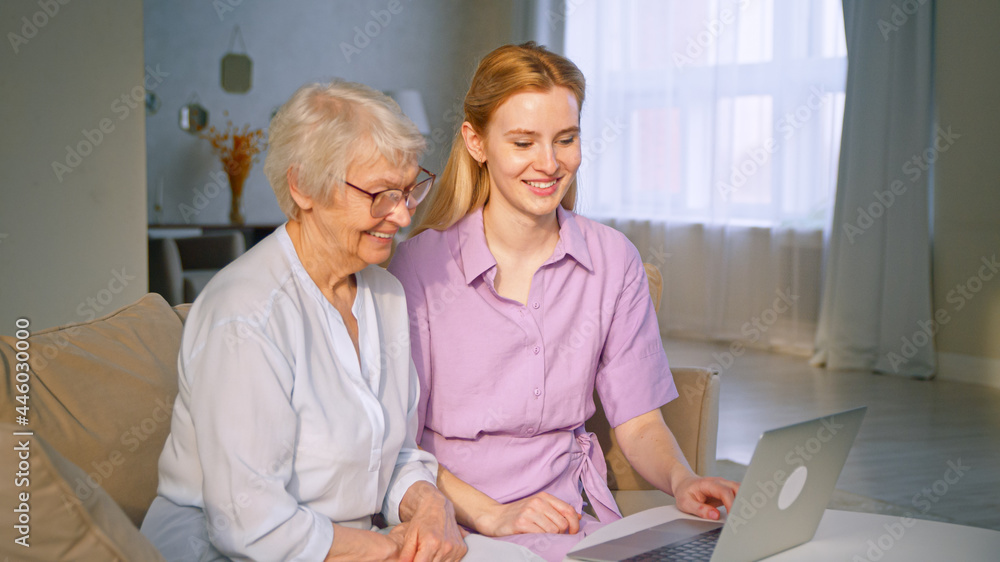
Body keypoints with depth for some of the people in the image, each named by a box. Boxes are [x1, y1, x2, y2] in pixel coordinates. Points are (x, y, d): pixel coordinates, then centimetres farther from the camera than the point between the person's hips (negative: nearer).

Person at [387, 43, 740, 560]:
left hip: (574, 517, 4)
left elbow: (638, 421, 7)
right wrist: (490, 515, -18)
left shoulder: (614, 261, 6)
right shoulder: (421, 264, -6)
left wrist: (681, 480, -12)